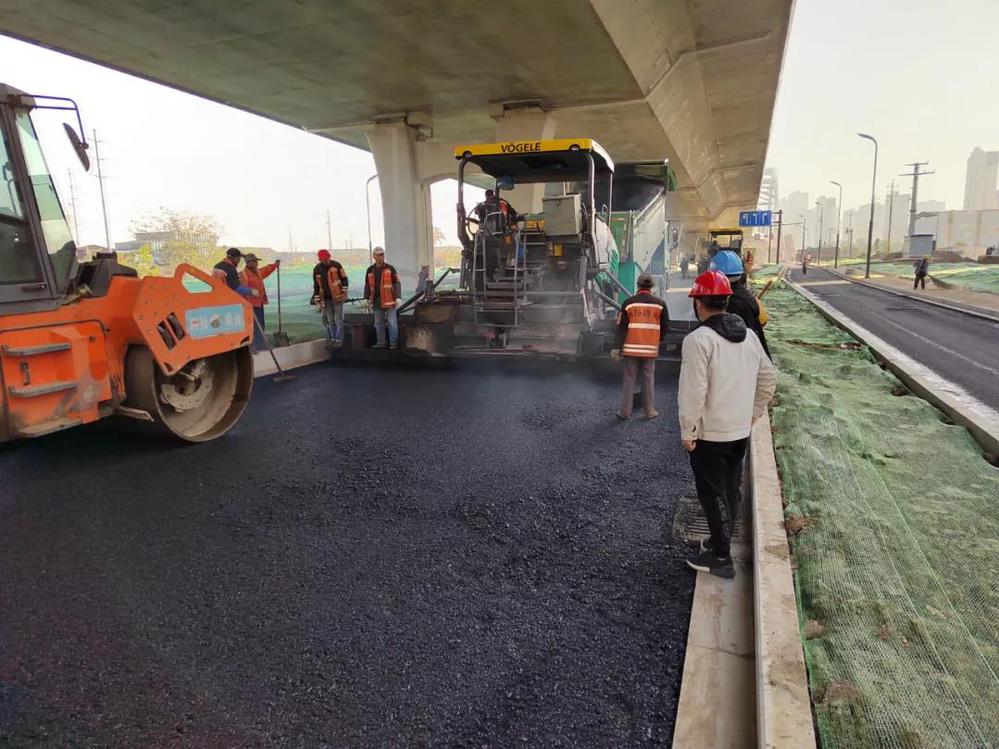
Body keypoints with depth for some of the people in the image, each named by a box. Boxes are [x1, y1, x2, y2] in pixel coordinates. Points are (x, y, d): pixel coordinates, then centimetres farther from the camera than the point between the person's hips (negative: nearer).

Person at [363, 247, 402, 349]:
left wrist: (398, 298, -12)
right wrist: (367, 299, 12)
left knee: (392, 323, -4)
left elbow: (397, 283, -4)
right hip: (377, 301, 4)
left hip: (389, 300, -4)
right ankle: (381, 343, 21)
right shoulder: (370, 270, 9)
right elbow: (367, 285, 16)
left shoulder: (390, 268, -2)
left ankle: (394, 343, 3)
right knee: (378, 323, 11)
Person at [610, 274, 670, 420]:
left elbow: (621, 327, -6)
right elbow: (665, 326, 4)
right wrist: (658, 341, 21)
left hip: (631, 348, -1)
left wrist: (616, 347, -7)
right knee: (648, 380, 9)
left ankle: (625, 412, 8)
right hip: (650, 349, 1)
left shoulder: (629, 302, -4)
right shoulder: (660, 303, 0)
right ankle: (649, 411, 13)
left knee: (629, 379, 6)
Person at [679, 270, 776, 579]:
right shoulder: (749, 336, 5)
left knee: (713, 494, 5)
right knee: (730, 490, 19)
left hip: (709, 434, -7)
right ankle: (721, 543, 35)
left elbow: (693, 392, -23)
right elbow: (768, 380, 12)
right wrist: (751, 415, 18)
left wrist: (687, 432, -14)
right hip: (741, 431, 7)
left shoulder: (699, 339, -20)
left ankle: (720, 557, 15)